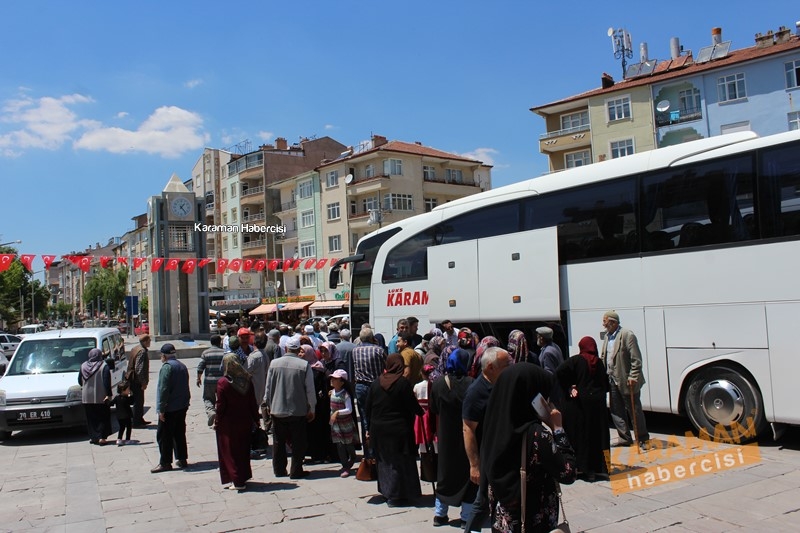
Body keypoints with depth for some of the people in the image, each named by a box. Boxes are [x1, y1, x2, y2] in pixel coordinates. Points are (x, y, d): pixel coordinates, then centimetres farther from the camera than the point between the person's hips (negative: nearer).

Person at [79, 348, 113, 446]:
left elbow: (80, 381, 10)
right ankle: (101, 438, -4)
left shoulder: (83, 366, 2)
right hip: (100, 397, -4)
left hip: (86, 397, 4)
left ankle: (93, 437, 16)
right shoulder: (104, 366, -11)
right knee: (103, 418, 4)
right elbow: (107, 382, -16)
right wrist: (109, 395, -14)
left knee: (91, 418, 14)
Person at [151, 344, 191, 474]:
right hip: (182, 407, 8)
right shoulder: (182, 366, 11)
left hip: (170, 409, -8)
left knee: (164, 435, 0)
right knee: (179, 434, 14)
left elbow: (163, 389, -20)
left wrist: (161, 409, -17)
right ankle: (182, 459, 18)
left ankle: (165, 463, 3)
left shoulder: (167, 367, -15)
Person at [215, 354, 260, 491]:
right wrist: (255, 420, 10)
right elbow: (253, 403, 1)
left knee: (230, 452, 7)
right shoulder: (247, 380, -3)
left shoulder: (222, 382, -16)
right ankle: (243, 478, 27)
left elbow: (220, 405, -13)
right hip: (245, 422, 5)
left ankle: (237, 481, 8)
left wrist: (217, 422, -1)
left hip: (228, 423, -4)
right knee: (243, 450, 18)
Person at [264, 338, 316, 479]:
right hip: (298, 410, -3)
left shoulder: (274, 363, -3)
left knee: (279, 441, 16)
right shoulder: (304, 365, -11)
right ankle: (296, 471, 11)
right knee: (298, 443, 8)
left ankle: (279, 470, 25)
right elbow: (310, 390, -7)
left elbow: (268, 387, 4)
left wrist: (268, 404, 18)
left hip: (277, 410, 3)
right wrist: (312, 409, 4)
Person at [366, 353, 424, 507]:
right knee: (399, 461, 4)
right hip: (398, 430, -5)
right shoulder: (403, 383, -13)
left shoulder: (376, 384, 3)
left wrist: (369, 429, 14)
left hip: (378, 430, 5)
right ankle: (395, 496, 5)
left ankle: (386, 492, 23)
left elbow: (368, 408, 6)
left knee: (384, 461, 17)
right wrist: (421, 412, 11)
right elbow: (413, 405, -11)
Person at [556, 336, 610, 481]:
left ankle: (583, 467, 5)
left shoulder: (576, 360, -6)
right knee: (598, 435, 9)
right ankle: (599, 467, 12)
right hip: (597, 402, 4)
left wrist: (569, 387, -10)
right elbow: (606, 383, 7)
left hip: (579, 402, -3)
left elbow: (560, 372, -19)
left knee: (581, 435, 3)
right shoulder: (599, 362, 6)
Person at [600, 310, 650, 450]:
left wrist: (633, 377, -20)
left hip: (626, 380, -8)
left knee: (634, 410, 2)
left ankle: (643, 439, 14)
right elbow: (603, 357, 16)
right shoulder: (607, 336, 10)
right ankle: (625, 438, 23)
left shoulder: (627, 335, -15)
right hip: (613, 379, 8)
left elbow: (636, 358, -17)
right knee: (616, 411, 12)